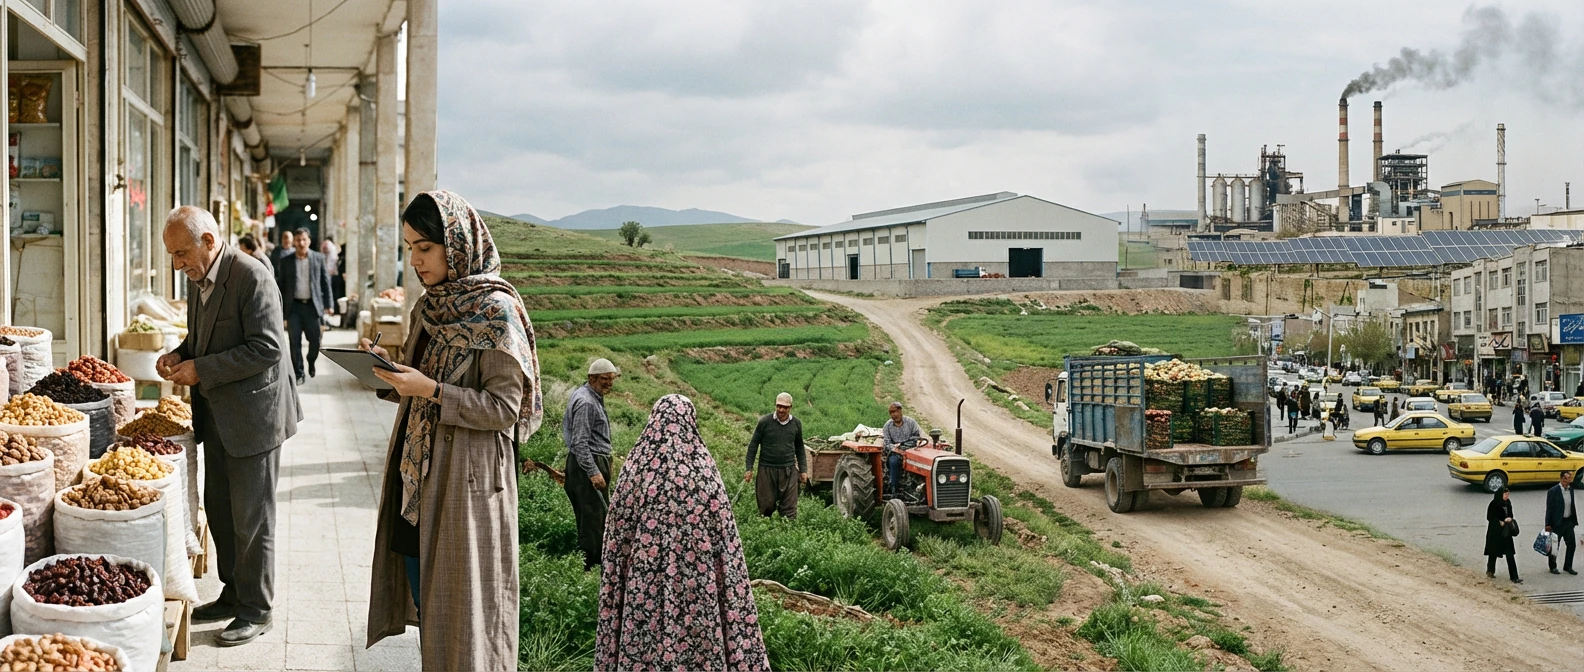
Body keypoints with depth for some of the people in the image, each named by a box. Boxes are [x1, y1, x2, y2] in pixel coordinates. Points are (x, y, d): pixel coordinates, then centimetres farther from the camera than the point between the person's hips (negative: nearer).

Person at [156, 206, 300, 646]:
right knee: (219, 510, 17)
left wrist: (202, 370, -23)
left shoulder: (251, 278, -20)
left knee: (251, 519, 1)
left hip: (252, 415, -9)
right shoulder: (197, 279, 8)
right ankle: (233, 595, 32)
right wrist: (181, 354, 1)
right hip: (217, 416, 9)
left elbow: (266, 348, -25)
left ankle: (257, 610, 13)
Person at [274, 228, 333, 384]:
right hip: (294, 306, 0)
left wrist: (327, 304, 0)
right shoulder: (285, 262, 4)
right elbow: (281, 285, 5)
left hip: (313, 305, 0)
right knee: (295, 341, -1)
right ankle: (299, 374, 7)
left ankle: (312, 362, 33)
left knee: (315, 339, 3)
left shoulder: (318, 258, 3)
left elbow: (325, 282, 5)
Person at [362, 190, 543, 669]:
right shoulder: (430, 307, 10)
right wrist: (391, 370, -1)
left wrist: (431, 389, -22)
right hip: (417, 475, 8)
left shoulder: (495, 311, -13)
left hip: (465, 481, -8)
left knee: (458, 611, 1)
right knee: (424, 604, 14)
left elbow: (504, 408, -16)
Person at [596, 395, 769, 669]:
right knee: (698, 637, 5)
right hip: (695, 580, -1)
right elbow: (723, 533, -4)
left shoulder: (637, 464, -2)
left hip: (644, 580, 2)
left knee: (644, 641, 7)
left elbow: (618, 533, 2)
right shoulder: (703, 466, -6)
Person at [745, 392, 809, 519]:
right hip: (767, 469, -2)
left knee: (789, 508, -1)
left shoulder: (796, 424, 6)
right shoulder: (765, 422, -4)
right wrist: (749, 469, -3)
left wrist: (803, 470, 13)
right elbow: (753, 445, 1)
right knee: (766, 506, 3)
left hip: (788, 470, 2)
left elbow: (799, 448, 18)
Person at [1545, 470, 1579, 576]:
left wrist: (1574, 520, 10)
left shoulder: (1571, 489, 5)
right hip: (1557, 522, -5)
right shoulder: (1553, 491, -13)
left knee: (1571, 544, 6)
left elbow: (1572, 506, 13)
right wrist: (1548, 524, -13)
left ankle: (1568, 566, 20)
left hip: (1568, 522, 6)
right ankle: (1553, 567, 21)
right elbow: (1549, 509, -12)